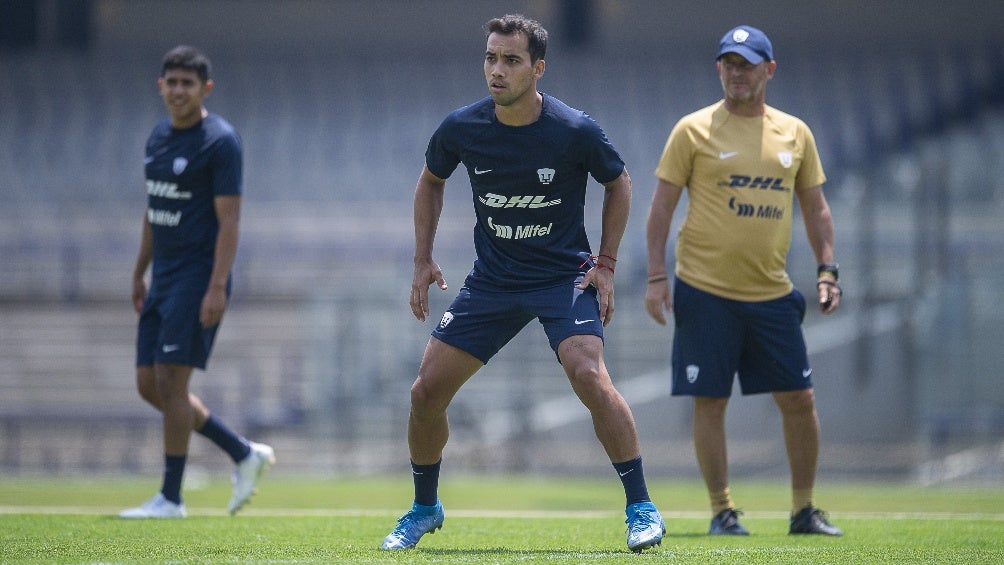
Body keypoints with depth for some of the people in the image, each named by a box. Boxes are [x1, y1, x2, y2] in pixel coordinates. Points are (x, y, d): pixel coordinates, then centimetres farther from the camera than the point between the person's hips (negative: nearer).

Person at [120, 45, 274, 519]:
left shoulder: (220, 141, -11)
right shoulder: (159, 137, 14)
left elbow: (229, 221, -16)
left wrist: (217, 288, -22)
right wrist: (140, 272, 22)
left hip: (198, 277, -9)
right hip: (164, 278, 9)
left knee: (170, 381, -11)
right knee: (149, 385, 7)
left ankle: (170, 498, -4)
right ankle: (244, 454, 19)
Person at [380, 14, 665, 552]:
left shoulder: (575, 131, -17)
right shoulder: (461, 128, -9)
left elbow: (618, 183, 3)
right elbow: (430, 181, 13)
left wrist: (606, 263, -3)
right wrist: (423, 260, 7)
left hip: (565, 276, -4)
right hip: (491, 280, 4)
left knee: (589, 375, -26)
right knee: (426, 391, 0)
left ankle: (641, 508, -15)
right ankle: (424, 509, 24)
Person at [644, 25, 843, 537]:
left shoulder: (795, 133, 9)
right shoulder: (694, 130, -2)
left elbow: (815, 207, 16)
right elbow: (662, 205, -1)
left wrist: (827, 270, 6)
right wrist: (656, 276, -9)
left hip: (771, 293, 3)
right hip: (705, 291, -3)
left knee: (799, 400, 2)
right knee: (709, 403, -2)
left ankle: (804, 510, 14)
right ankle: (721, 510, 8)